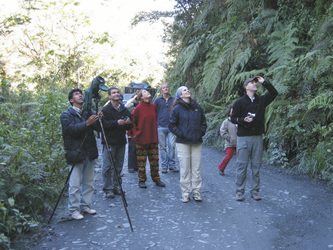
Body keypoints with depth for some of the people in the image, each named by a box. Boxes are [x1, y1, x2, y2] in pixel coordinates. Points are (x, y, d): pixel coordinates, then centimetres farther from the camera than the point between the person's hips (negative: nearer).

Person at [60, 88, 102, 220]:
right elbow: (71, 129, -19)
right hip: (76, 153, -6)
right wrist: (86, 123, -28)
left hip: (89, 153, 6)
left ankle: (85, 206, 26)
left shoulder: (89, 112, 13)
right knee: (75, 184, -3)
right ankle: (73, 210, 6)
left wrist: (99, 119, -14)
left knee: (89, 183, 13)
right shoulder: (67, 114, -2)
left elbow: (98, 128, 6)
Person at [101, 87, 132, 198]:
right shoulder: (106, 110, -4)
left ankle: (116, 187, 22)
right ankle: (108, 189, 2)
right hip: (109, 142, -5)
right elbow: (104, 124, -16)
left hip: (121, 141, 6)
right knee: (108, 167, -5)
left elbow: (130, 127, 18)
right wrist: (117, 123, -23)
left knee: (118, 166, 11)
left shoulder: (124, 110, 14)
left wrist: (128, 123, -4)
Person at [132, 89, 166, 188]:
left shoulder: (153, 106, 5)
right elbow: (132, 121, -2)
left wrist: (155, 130, 13)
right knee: (141, 161, 3)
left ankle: (156, 179, 20)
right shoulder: (138, 108, -9)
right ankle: (142, 180, 14)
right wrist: (135, 133, -7)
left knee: (154, 160, 8)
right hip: (141, 139, -4)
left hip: (153, 139, 4)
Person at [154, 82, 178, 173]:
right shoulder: (158, 100, 5)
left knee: (172, 145, -5)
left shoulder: (174, 100, 9)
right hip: (161, 127, -1)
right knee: (162, 147, 3)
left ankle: (172, 164, 7)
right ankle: (164, 165, 11)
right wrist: (156, 124, 4)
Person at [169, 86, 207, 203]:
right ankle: (186, 193, 9)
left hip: (197, 143, 4)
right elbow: (172, 125, -1)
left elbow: (203, 121, 20)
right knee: (185, 170, 0)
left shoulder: (197, 107, 10)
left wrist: (202, 132, 6)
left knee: (196, 169, 5)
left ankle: (196, 192, 14)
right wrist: (180, 134, -11)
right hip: (183, 143, -3)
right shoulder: (177, 109, -2)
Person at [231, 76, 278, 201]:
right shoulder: (239, 102, 1)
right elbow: (233, 118, 2)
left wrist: (264, 82, 5)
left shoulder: (261, 100, 11)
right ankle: (239, 191, 7)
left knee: (256, 166, 7)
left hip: (257, 137, 4)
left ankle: (255, 191, 16)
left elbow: (274, 93, 12)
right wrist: (243, 120, -17)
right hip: (244, 138, -3)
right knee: (242, 166, -2)